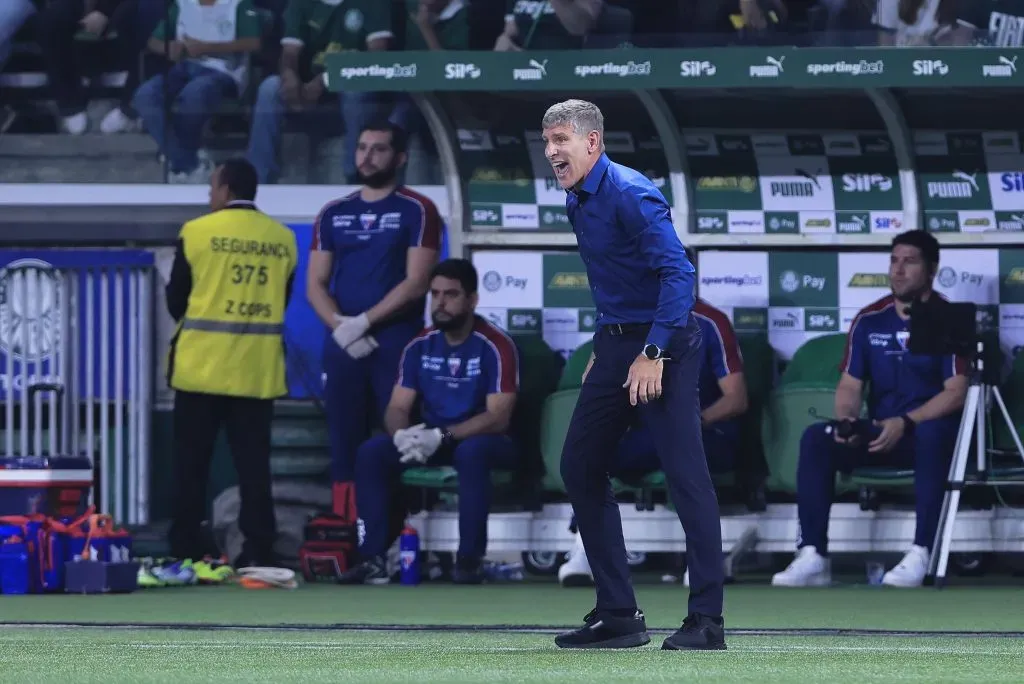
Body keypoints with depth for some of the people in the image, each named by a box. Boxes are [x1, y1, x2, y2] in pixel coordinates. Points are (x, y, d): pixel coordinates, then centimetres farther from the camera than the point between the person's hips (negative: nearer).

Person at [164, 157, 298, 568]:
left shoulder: (197, 232, -6)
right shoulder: (283, 239, 4)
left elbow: (176, 298, 1)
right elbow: (281, 303, 9)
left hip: (203, 363, -3)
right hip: (258, 369, 3)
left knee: (192, 462, 5)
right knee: (253, 462, 4)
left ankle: (185, 552, 6)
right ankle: (258, 551, -2)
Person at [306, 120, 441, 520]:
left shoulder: (416, 211, 1)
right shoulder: (333, 214, 14)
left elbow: (416, 283, -8)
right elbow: (315, 285, 10)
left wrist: (363, 322, -13)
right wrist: (341, 327, -8)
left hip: (397, 346, -4)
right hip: (342, 347, 4)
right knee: (344, 445, 3)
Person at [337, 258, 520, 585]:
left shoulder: (495, 347, -14)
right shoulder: (420, 347, 2)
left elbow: (498, 417, -21)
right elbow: (397, 408, 0)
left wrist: (441, 436, -32)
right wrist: (402, 434, -25)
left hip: (481, 439, -5)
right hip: (430, 442, 5)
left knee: (471, 452, -40)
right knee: (371, 453, -19)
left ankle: (470, 558, -31)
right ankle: (374, 557, -21)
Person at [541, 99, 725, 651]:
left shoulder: (630, 194, -16)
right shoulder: (578, 202, 12)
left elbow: (677, 272, -23)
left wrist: (653, 353, -25)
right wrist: (603, 346, 18)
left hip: (662, 346, -10)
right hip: (616, 344, 10)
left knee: (686, 475, -10)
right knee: (580, 468, 8)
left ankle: (707, 621, -10)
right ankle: (617, 615, 13)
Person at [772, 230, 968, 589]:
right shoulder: (869, 320, 8)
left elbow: (955, 393, -14)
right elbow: (850, 386, 8)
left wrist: (905, 423, -25)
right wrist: (845, 421, -15)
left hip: (927, 431, -4)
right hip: (879, 434, 4)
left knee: (932, 433, -40)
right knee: (816, 438, -21)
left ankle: (920, 554, -40)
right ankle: (813, 557, -28)